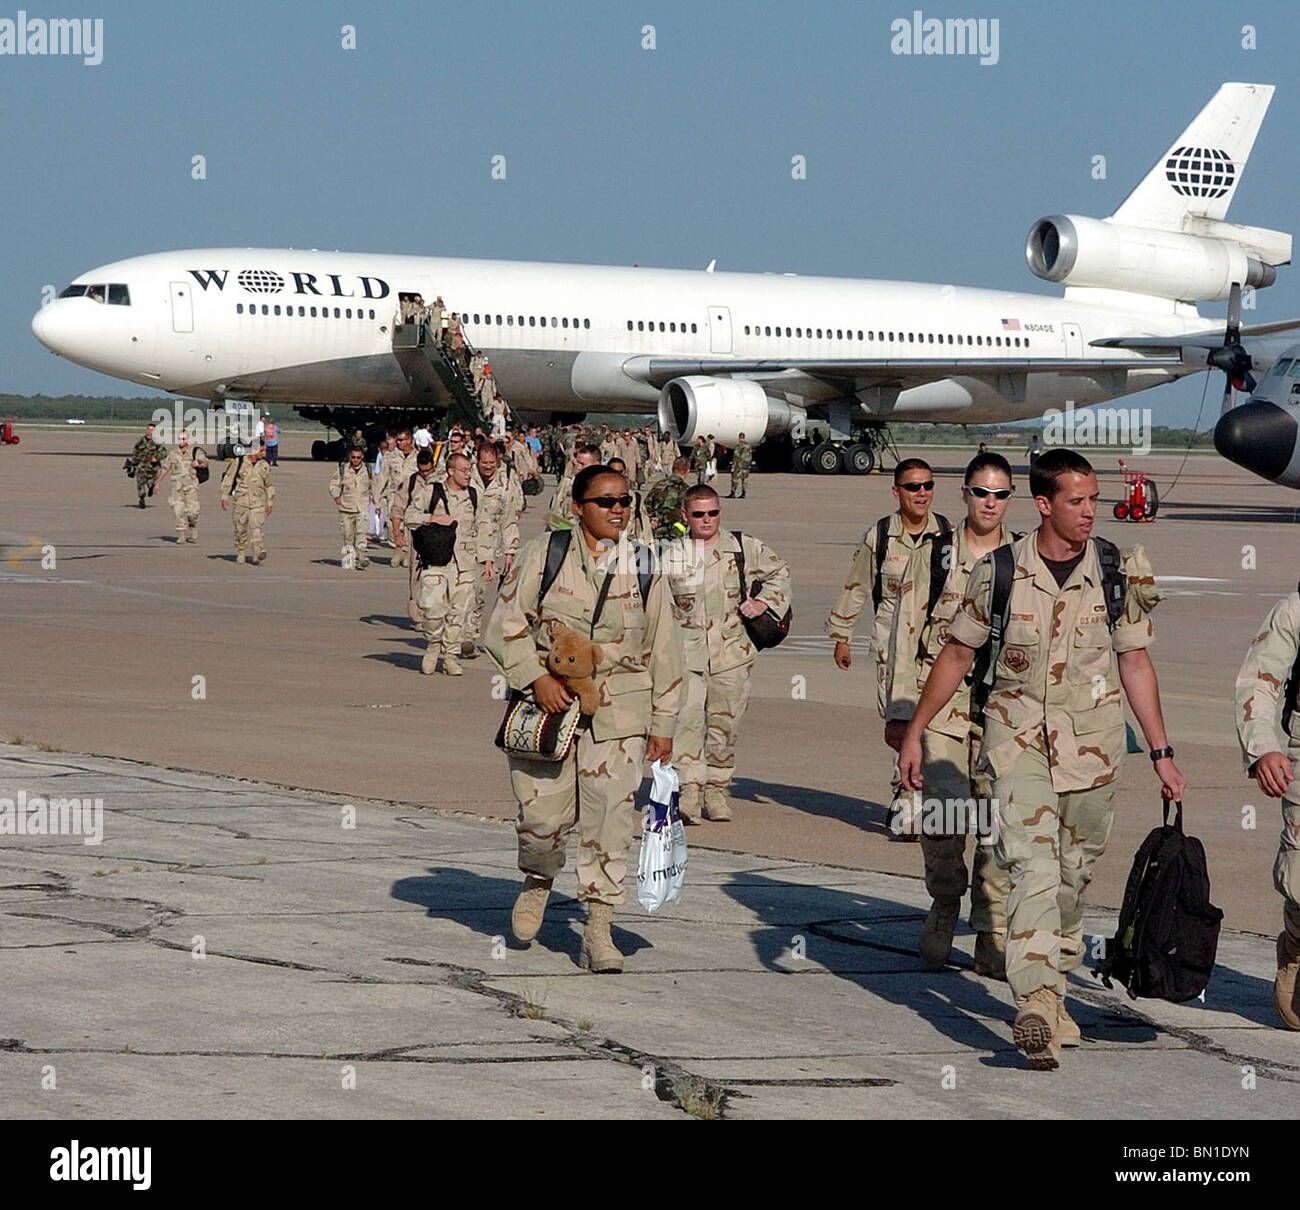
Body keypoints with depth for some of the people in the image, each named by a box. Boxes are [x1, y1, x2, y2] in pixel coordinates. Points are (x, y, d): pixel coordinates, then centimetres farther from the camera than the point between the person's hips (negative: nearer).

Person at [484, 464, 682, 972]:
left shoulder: (643, 567, 6)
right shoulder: (542, 555, 0)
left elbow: (663, 649, 11)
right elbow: (505, 625, 1)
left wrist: (663, 723, 9)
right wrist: (537, 678, -13)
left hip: (618, 712, 1)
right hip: (548, 702, -1)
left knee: (610, 816, -7)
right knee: (543, 812, -1)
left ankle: (598, 930, 0)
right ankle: (537, 881, 34)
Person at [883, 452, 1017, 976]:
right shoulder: (932, 557, 7)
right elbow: (905, 634, 6)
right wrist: (898, 711, 1)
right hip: (941, 705, -2)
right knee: (944, 814, -15)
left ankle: (991, 939, 9)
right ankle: (945, 902, 13)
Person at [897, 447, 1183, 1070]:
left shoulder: (1119, 571, 0)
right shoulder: (1001, 572, -4)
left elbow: (1135, 663, 7)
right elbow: (957, 653, 7)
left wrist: (1161, 752, 7)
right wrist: (913, 733, 8)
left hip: (1091, 743, 2)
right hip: (1018, 737, -2)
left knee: (1074, 874, 10)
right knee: (1034, 866, -17)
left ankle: (1052, 989, 28)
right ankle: (1035, 1004, -27)